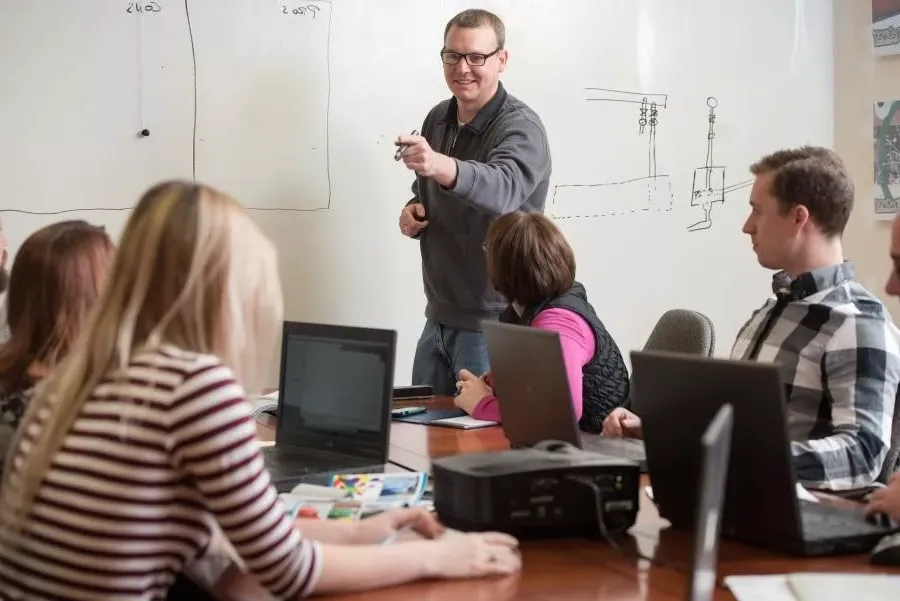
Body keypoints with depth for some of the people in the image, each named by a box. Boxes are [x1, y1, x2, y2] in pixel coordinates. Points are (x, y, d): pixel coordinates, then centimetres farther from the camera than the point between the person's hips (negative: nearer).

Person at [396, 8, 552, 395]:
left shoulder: (520, 128, -16)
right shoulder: (437, 119, 6)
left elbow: (502, 189, -37)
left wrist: (442, 167, -55)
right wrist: (413, 211, -3)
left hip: (493, 323, -7)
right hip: (439, 317, 7)